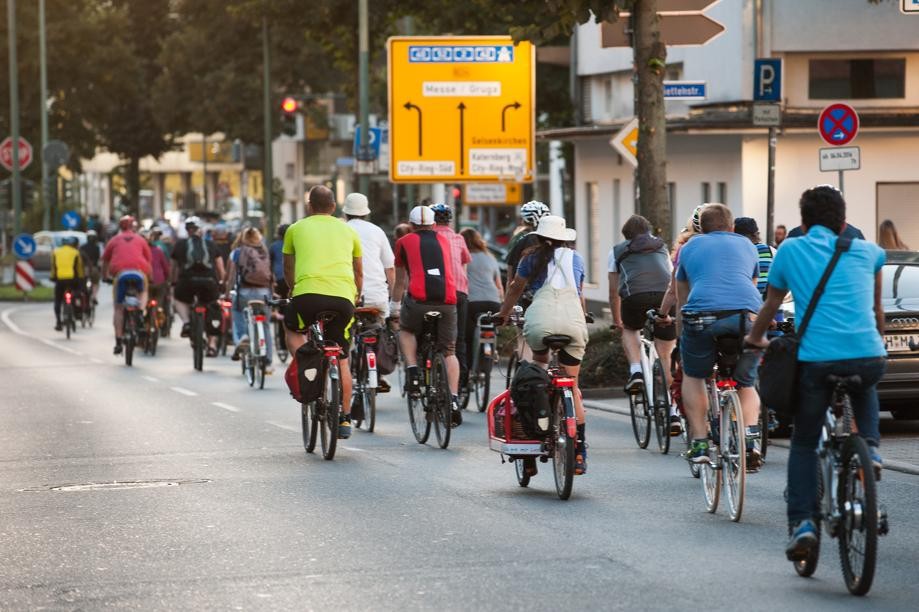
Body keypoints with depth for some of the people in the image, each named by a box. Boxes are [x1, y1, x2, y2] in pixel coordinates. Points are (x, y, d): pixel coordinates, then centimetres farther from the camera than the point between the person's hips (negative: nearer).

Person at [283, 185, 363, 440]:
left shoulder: (296, 229, 17)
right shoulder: (348, 231, 22)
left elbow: (288, 270, 30)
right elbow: (358, 272, 34)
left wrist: (293, 290, 51)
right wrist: (356, 296, 52)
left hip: (308, 294, -2)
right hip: (343, 298, 2)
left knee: (293, 329, 29)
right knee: (341, 361, 15)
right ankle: (345, 420, 15)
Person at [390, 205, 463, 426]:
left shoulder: (405, 242, 19)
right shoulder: (444, 240, 25)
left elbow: (400, 280, 29)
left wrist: (395, 305, 45)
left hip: (418, 299, -2)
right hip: (447, 300, 2)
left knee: (406, 331, 28)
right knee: (449, 352, 13)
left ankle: (413, 373, 8)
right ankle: (454, 400, 0)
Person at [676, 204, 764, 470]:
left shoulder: (690, 247, 27)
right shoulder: (746, 245, 29)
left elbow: (681, 300, 35)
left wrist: (682, 336, 49)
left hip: (703, 315, -1)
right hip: (748, 315, 1)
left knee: (693, 377, 23)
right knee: (746, 384, 20)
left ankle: (699, 444, 12)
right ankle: (751, 438, -3)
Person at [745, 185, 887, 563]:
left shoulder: (790, 251, 13)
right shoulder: (866, 252, 17)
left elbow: (770, 307, 26)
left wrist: (755, 339, 45)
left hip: (816, 359, -2)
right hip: (868, 357, 2)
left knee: (804, 443, 16)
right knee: (865, 388, 38)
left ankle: (802, 523, 0)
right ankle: (869, 445, 13)